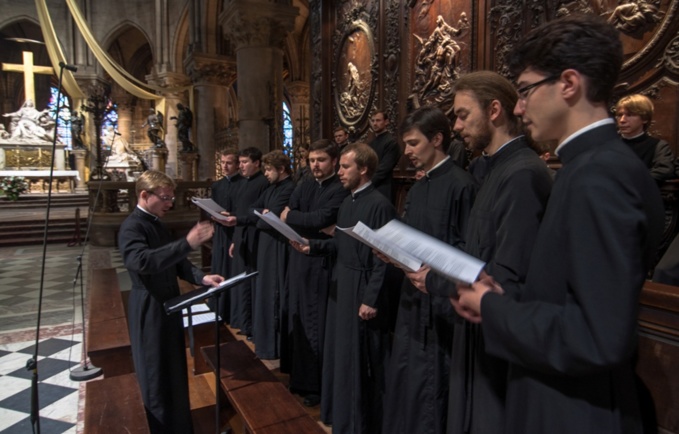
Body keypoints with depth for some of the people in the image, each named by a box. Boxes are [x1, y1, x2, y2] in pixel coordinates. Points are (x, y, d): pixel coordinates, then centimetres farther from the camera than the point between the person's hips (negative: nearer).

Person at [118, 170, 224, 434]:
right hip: (150, 312, -9)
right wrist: (187, 243, -42)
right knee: (158, 380, 4)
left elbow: (173, 262, 13)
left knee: (174, 374, 21)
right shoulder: (132, 226, -18)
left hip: (168, 306, 9)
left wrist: (201, 277, -4)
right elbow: (142, 261, -36)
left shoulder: (157, 223, 11)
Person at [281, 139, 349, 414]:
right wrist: (311, 226, -13)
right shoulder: (303, 187, 11)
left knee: (318, 326, 5)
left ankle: (317, 385, 23)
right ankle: (301, 377, 33)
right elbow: (286, 220, 4)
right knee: (300, 322, 15)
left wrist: (292, 216, -8)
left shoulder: (341, 190, -12)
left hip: (322, 265, -7)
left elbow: (321, 219, -23)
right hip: (299, 262, 7)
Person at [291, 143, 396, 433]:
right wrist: (312, 246, -1)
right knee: (343, 358, 21)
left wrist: (371, 300, -20)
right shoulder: (347, 203, 9)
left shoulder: (379, 204, -18)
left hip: (362, 291, -9)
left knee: (359, 363, 7)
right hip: (342, 286, 9)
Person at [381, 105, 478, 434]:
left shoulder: (460, 184, -14)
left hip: (440, 304, -8)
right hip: (414, 299, 8)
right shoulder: (417, 189, 12)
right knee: (402, 380, 17)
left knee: (430, 390, 5)